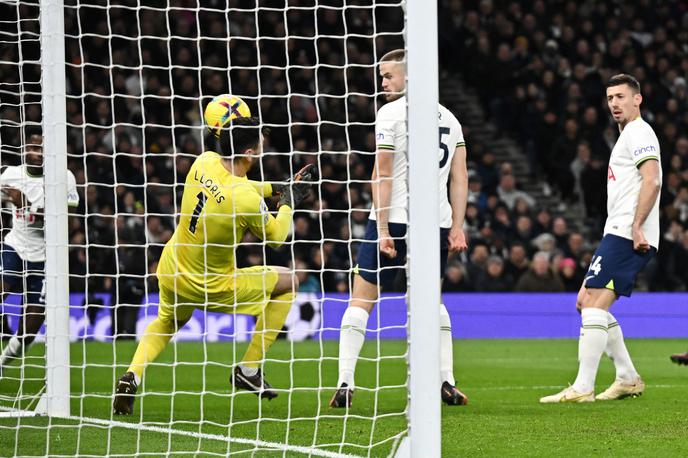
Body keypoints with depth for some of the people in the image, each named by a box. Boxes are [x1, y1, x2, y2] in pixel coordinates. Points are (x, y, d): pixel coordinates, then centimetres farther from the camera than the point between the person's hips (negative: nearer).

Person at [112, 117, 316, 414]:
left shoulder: (204, 162, -10)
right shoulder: (248, 200, -29)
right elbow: (275, 237, -9)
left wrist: (275, 188, 12)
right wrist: (289, 201, 5)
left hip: (171, 273, 6)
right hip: (210, 287, -6)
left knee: (166, 323, 36)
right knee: (288, 281, 11)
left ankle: (132, 376, 8)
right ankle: (248, 371, 15)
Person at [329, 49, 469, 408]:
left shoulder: (391, 113, -5)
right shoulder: (448, 117, 14)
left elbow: (382, 175, -10)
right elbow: (460, 178, 10)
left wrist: (383, 230, -11)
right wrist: (457, 228, 10)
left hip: (395, 218, -5)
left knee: (361, 300, 0)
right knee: (432, 299, 22)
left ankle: (345, 384, -9)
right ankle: (447, 384, 15)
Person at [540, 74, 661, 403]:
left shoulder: (639, 132, -6)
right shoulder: (628, 136, 26)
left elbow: (651, 181, -19)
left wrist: (636, 226, -26)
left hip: (627, 236, -11)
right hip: (620, 235, 11)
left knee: (594, 304, -16)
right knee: (587, 301, 12)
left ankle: (583, 387, -20)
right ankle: (628, 379, 14)